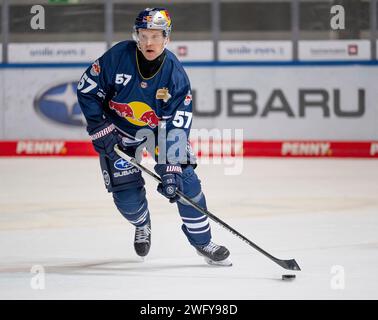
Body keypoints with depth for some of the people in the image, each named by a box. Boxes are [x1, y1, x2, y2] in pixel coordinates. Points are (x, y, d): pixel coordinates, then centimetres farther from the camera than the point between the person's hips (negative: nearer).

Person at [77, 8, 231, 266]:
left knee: (186, 181, -10)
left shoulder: (175, 75, -23)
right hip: (118, 131, -1)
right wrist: (101, 130, -17)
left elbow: (177, 126, -24)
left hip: (159, 128, 1)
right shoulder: (118, 57, -24)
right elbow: (87, 89, -12)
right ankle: (142, 224, 31)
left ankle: (202, 242, 8)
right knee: (127, 196, -7)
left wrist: (170, 168, -31)